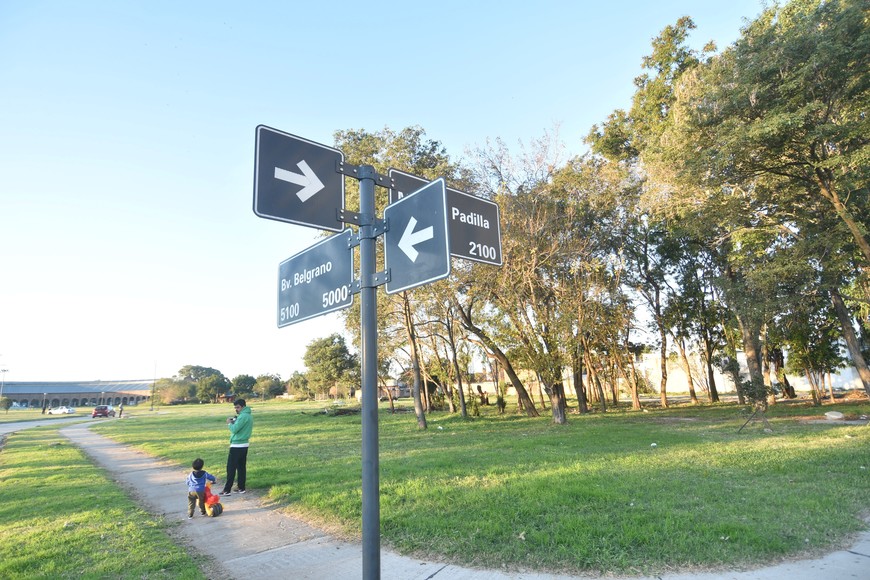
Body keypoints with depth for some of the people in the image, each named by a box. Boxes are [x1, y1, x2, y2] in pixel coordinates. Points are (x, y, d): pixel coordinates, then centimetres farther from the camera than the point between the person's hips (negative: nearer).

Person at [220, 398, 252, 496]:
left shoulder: (243, 416, -18)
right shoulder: (249, 416, 13)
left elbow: (234, 429, -21)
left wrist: (229, 423, -5)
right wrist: (234, 422, 3)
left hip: (236, 446, -9)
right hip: (244, 445, 9)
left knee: (231, 468, -2)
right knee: (242, 467, 12)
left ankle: (227, 490, 2)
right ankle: (241, 488, 16)